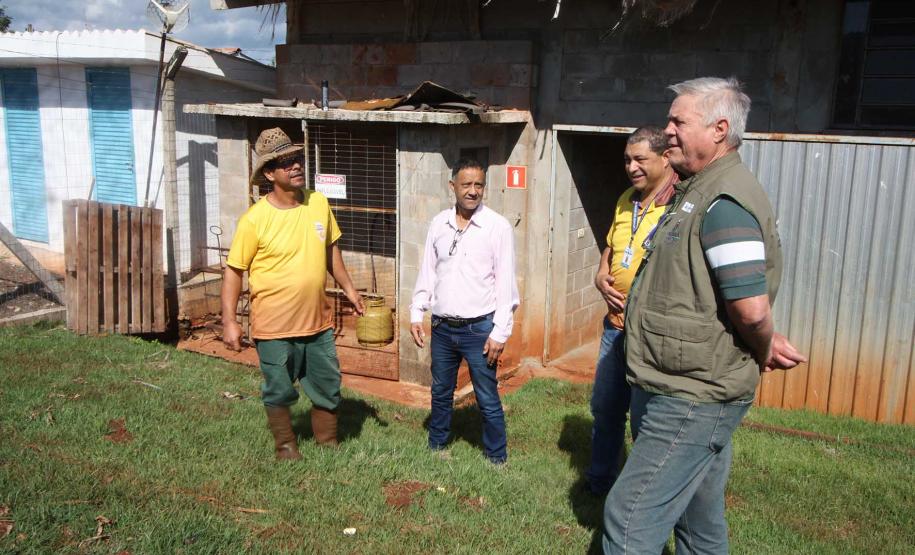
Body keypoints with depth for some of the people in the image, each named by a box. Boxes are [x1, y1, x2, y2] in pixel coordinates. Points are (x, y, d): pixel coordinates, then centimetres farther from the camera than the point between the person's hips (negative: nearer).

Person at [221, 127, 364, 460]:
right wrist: (229, 321, -14)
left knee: (328, 387, 16)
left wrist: (348, 288, 15)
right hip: (275, 326, -4)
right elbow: (233, 271, -10)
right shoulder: (255, 219, -16)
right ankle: (285, 445, 35)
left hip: (318, 320, 5)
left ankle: (329, 443, 37)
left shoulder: (319, 203, -2)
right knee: (279, 392, 12)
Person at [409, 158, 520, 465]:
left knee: (488, 400, 4)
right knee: (440, 393, 19)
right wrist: (416, 313, 5)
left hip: (479, 328, -4)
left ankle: (497, 457, 21)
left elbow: (505, 283, -9)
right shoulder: (439, 223, 4)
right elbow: (427, 272, 11)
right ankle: (436, 446, 38)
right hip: (442, 327, 4)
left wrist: (500, 332, -12)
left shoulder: (498, 226, -9)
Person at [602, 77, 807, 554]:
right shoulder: (698, 192, 14)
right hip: (680, 391, 11)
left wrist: (763, 353, -8)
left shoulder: (725, 202, -21)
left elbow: (750, 308, -27)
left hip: (692, 402, -11)